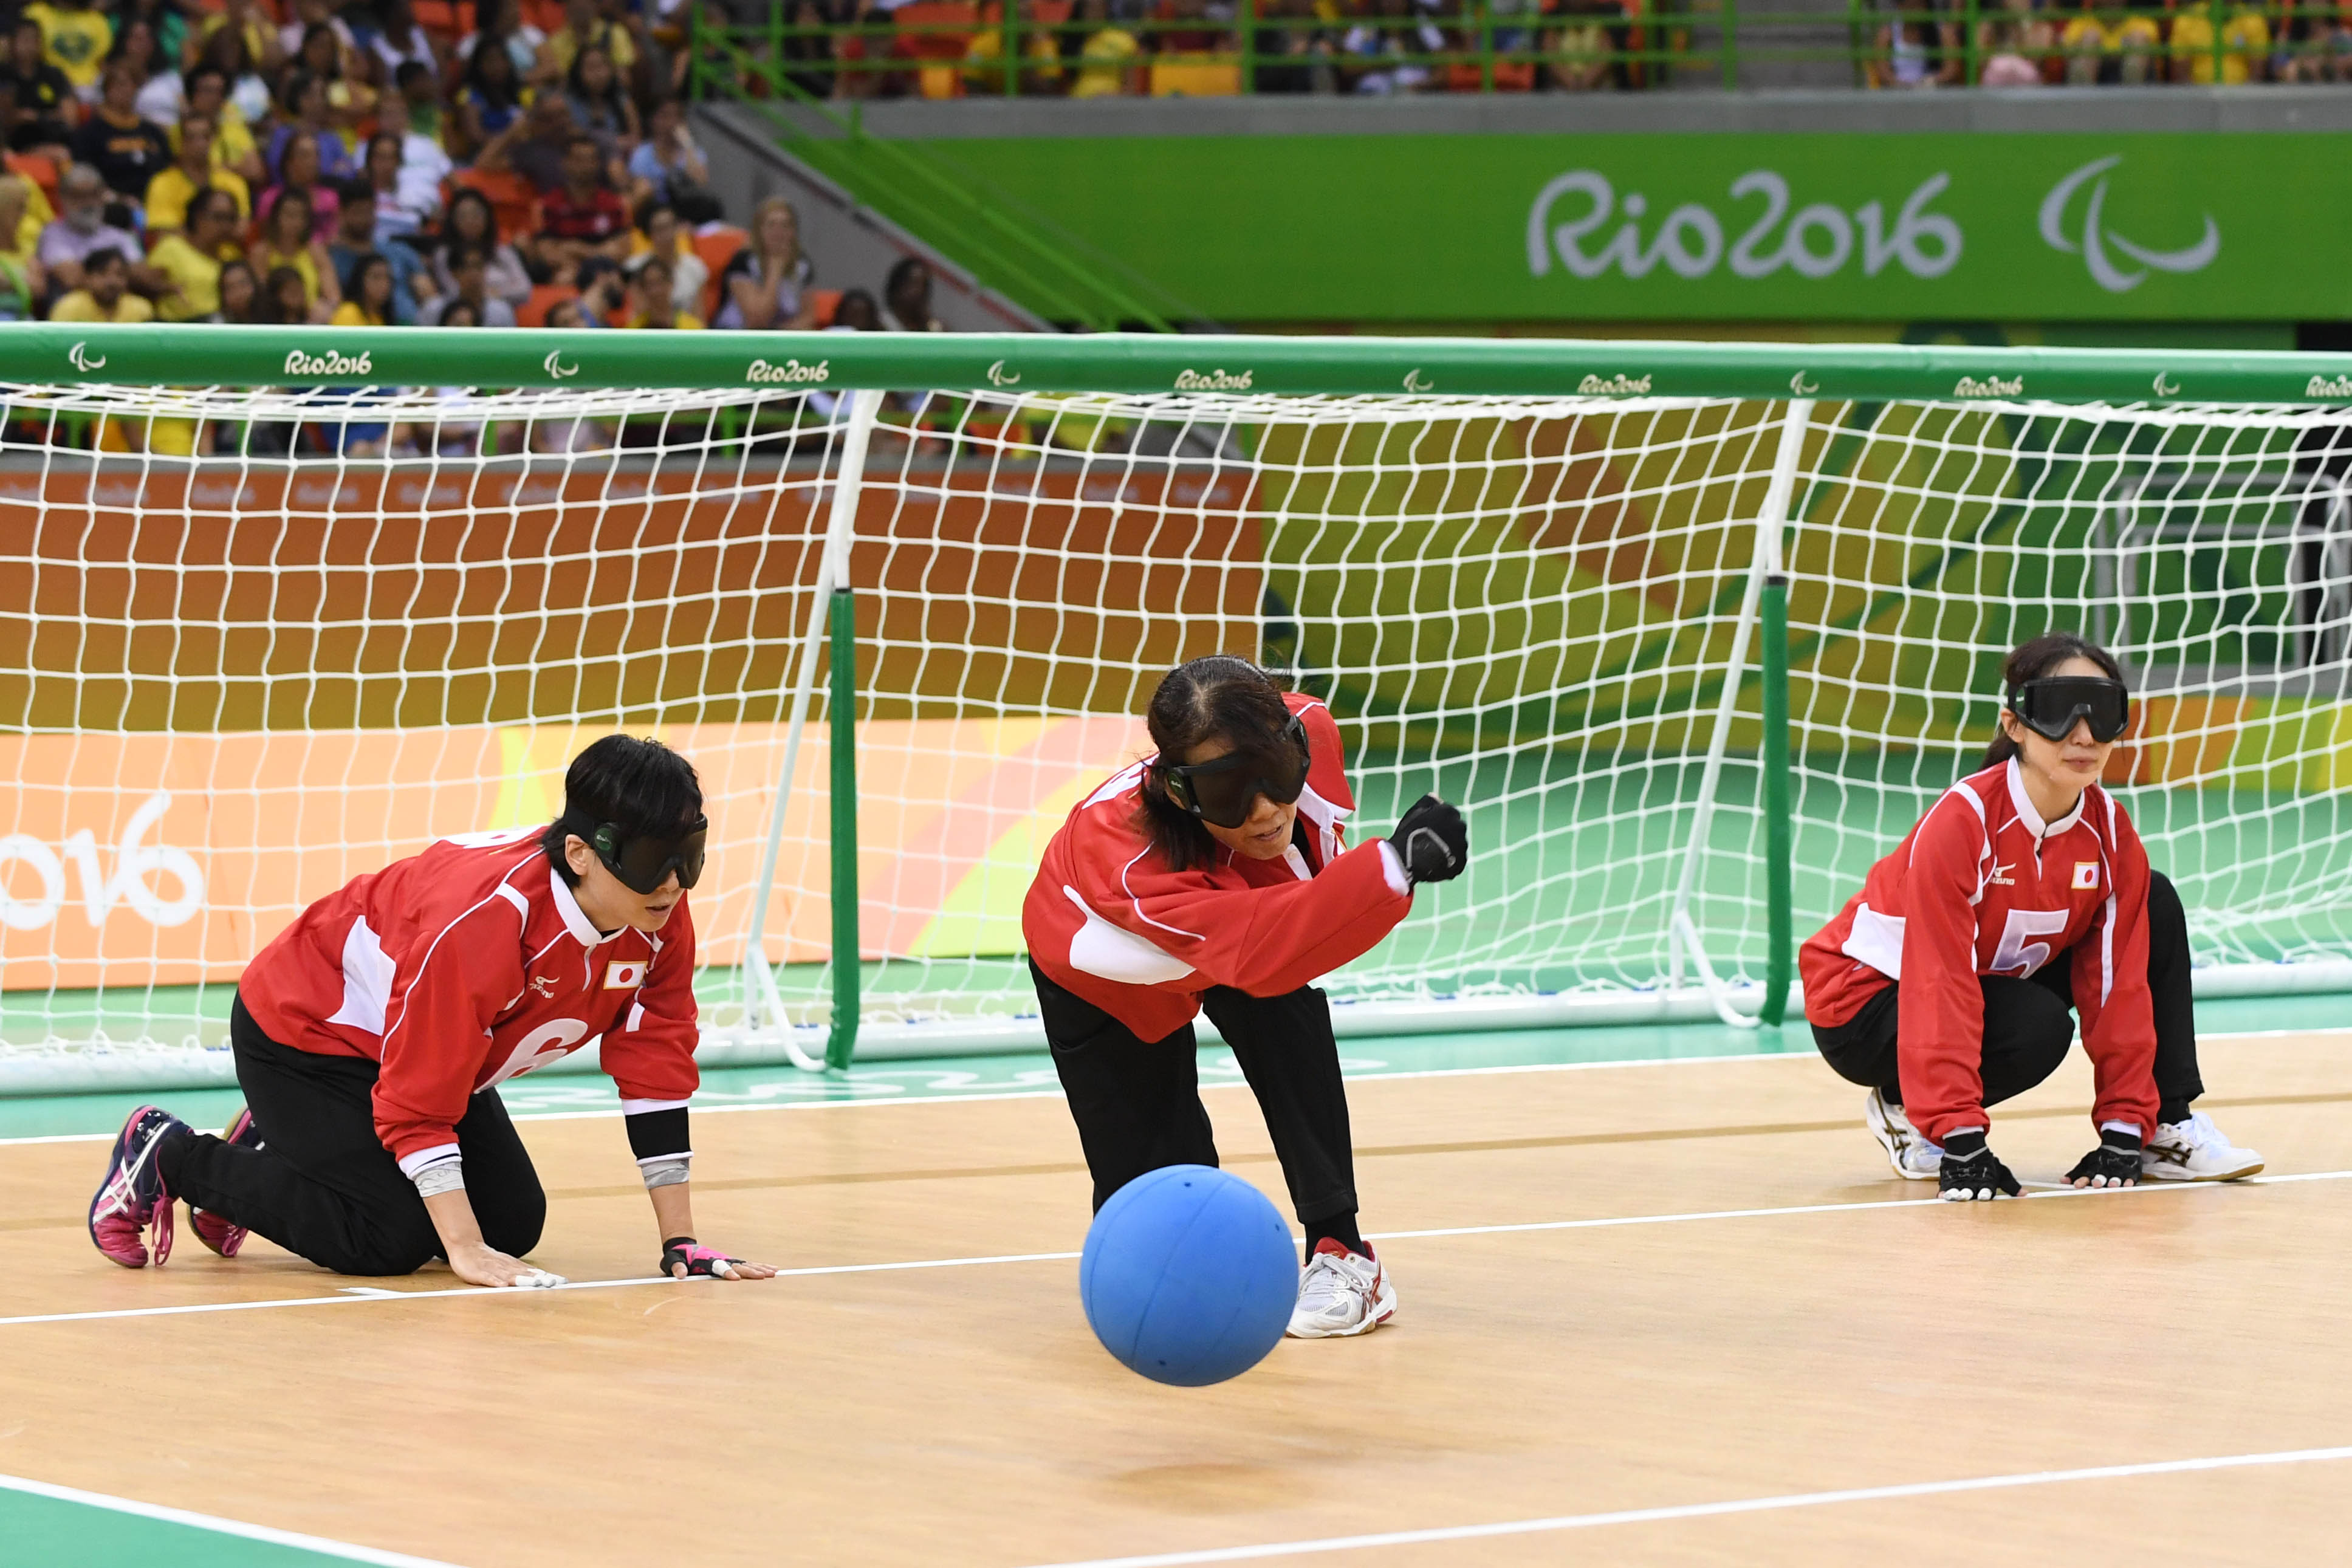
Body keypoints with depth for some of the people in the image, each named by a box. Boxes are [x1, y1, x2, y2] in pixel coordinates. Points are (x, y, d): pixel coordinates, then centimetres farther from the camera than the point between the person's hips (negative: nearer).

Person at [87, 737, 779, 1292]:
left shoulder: (662, 920, -19)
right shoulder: (481, 918, -39)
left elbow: (656, 1070, -11)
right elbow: (418, 1102, -35)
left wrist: (680, 1242, -13)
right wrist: (466, 1252, -38)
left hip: (423, 1044, 8)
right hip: (301, 1034, -8)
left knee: (514, 1224, 1)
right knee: (391, 1238, -20)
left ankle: (274, 1156, 21)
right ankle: (171, 1159, 2)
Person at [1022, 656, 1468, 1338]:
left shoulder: (1308, 731, -34)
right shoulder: (1133, 858, -50)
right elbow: (1262, 949, -65)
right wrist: (1393, 866, -75)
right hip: (1103, 982, -3)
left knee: (1285, 1008, -32)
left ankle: (1340, 1253, -25)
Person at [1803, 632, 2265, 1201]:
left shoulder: (2109, 829, -11)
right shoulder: (1963, 819, -30)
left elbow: (2118, 981, -8)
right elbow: (1941, 986, -33)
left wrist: (2124, 1128, -12)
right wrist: (1959, 1139, -36)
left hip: (1999, 975, 7)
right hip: (1868, 1002, -7)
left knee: (2157, 907, -5)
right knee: (2039, 1025, -33)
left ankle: (2165, 1126, 1)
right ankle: (1904, 1110, -5)